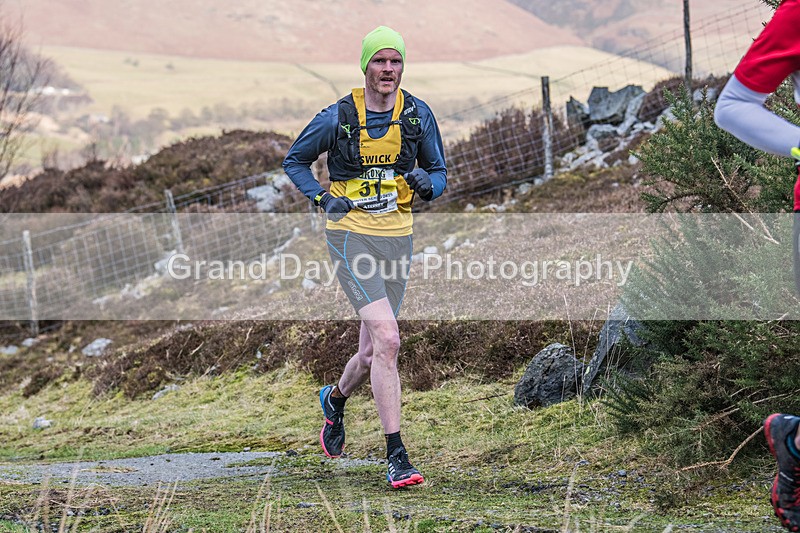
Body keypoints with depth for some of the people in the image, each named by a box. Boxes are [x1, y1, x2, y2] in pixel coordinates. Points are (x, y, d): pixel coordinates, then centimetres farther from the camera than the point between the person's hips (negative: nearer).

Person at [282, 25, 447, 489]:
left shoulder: (418, 115, 2)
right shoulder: (338, 118, -6)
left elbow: (440, 173, 11)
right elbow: (295, 161, 9)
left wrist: (428, 183, -13)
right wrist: (323, 198, -7)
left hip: (398, 236, 4)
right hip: (352, 234, -4)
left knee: (372, 353, 12)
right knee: (387, 340, -20)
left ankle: (335, 400, 47)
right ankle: (397, 458, -18)